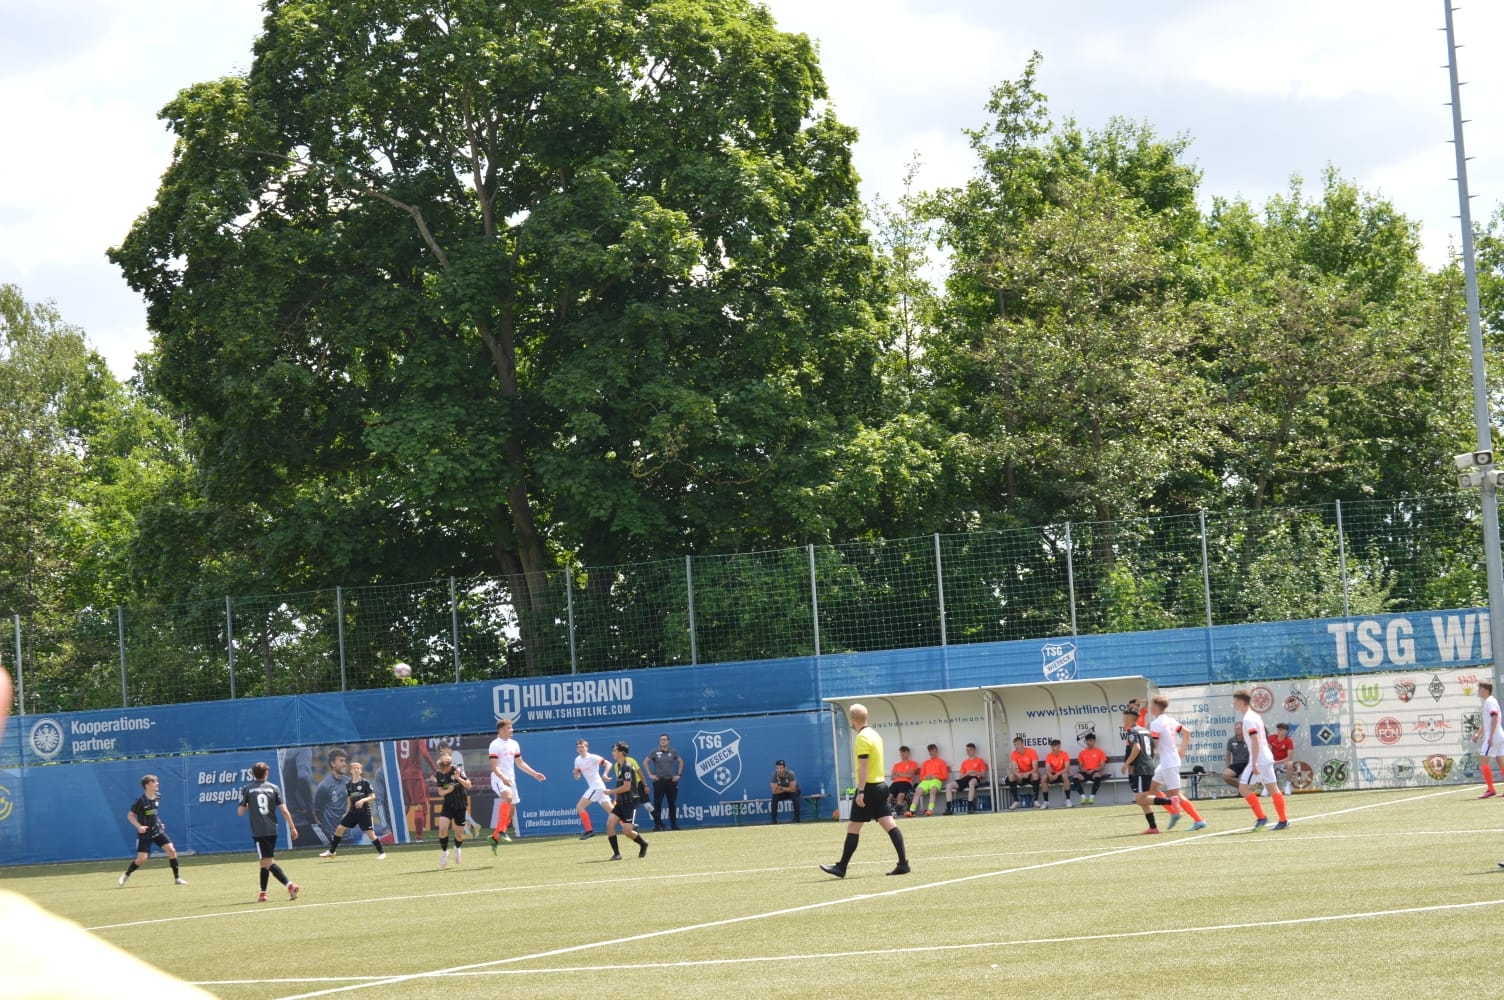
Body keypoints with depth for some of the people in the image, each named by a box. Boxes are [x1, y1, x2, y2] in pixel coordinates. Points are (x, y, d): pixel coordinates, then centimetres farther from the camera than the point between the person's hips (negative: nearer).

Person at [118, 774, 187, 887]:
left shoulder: (157, 798, 2)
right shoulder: (141, 801, -18)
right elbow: (130, 815, -11)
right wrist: (139, 826, -23)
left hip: (157, 831, 5)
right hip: (145, 833, -5)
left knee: (171, 850, -8)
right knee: (142, 858, -11)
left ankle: (177, 878, 0)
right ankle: (125, 876, 14)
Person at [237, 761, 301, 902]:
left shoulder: (247, 790, 0)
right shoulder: (274, 788, 3)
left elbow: (240, 812, 2)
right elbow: (284, 810, -2)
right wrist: (292, 827, 4)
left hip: (258, 831, -4)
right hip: (272, 830, 4)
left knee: (268, 862, -9)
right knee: (265, 861, 18)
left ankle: (289, 884, -27)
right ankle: (263, 893, 22)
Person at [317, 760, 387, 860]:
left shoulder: (365, 783, -8)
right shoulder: (348, 784, 6)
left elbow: (373, 797, -8)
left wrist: (363, 800, -25)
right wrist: (347, 813, 13)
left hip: (364, 812, -5)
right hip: (353, 812, 5)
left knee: (371, 833, -8)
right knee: (339, 828, 2)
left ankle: (382, 853, 6)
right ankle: (331, 851, 15)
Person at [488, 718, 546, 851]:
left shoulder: (514, 744, 13)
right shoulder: (495, 745, -9)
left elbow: (520, 763, 22)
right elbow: (494, 766, -17)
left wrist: (534, 774, 15)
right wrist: (503, 778, -33)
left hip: (510, 780, 8)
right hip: (498, 779, -8)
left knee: (511, 810, 4)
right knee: (508, 797, -35)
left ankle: (495, 837, 17)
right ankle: (501, 830, -31)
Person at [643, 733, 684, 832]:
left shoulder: (673, 752, 5)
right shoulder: (655, 752, -1)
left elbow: (680, 762, 17)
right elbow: (645, 762, 2)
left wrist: (678, 774, 8)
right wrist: (650, 775, -3)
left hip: (671, 780, 2)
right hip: (659, 781, -2)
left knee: (672, 804, 4)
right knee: (657, 803, -3)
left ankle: (673, 824, 9)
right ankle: (657, 824, 2)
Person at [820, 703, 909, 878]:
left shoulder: (862, 738, -14)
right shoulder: (874, 734, 14)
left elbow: (863, 766, -19)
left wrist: (860, 791, -21)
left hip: (868, 788, -9)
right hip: (880, 786, 9)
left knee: (853, 828, -1)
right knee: (889, 824, 2)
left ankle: (841, 868, 4)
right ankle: (903, 863, -5)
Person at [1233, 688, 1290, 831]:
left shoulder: (1248, 719, -15)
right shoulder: (1255, 716, 15)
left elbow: (1255, 741, -22)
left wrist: (1254, 764, -23)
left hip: (1258, 759, -10)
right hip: (1267, 758, 10)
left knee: (1243, 788, -6)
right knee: (1273, 788, 9)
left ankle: (1261, 818, -6)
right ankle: (1283, 821, 9)